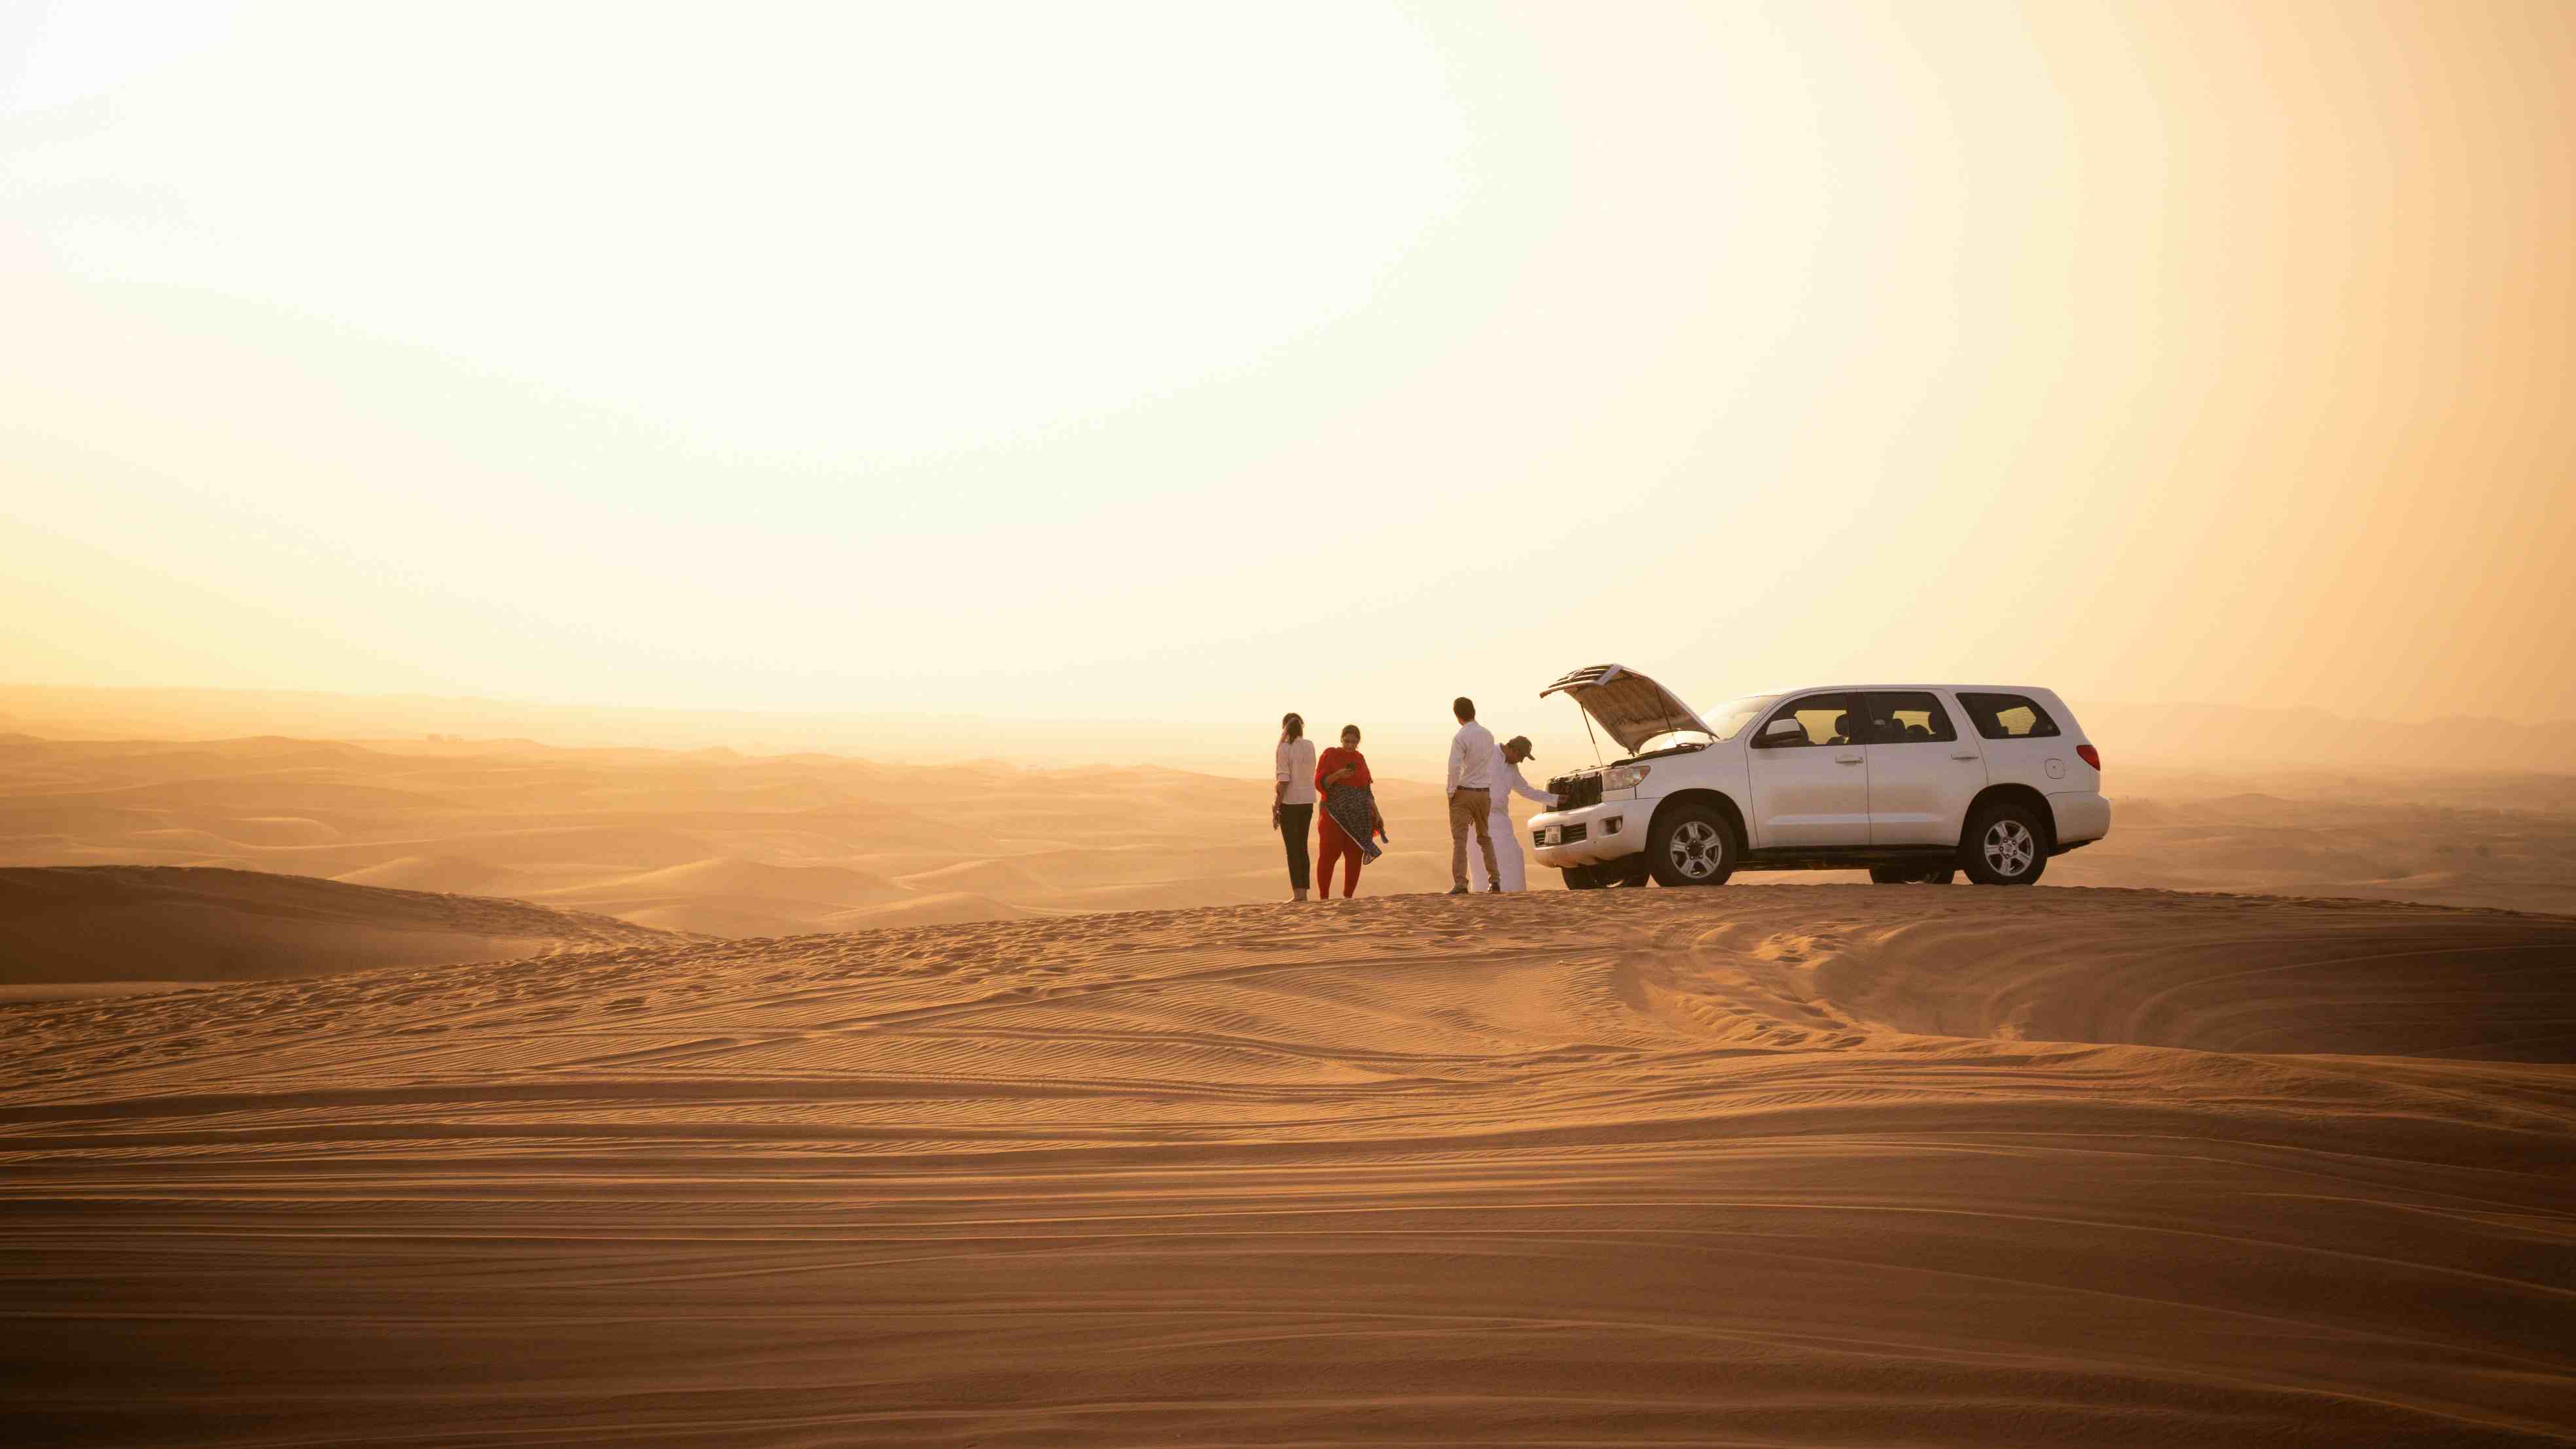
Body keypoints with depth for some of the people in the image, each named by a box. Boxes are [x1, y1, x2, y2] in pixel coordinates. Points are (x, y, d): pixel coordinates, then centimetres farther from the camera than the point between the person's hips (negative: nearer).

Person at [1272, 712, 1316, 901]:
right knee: (1302, 847, 13)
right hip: (1308, 802, 6)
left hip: (1290, 802, -6)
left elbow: (1283, 781, -16)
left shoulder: (1283, 749, -12)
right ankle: (1304, 891, 12)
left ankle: (1298, 893, -7)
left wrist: (1276, 808, -13)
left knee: (1292, 848, -2)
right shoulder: (1309, 746, 4)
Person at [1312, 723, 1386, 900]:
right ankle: (1323, 897, -6)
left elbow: (1367, 790, 16)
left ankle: (1348, 897, 5)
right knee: (1330, 855, -9)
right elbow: (1320, 783, -4)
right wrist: (1337, 775, -20)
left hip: (1358, 817, 4)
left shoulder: (1360, 758, 14)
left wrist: (1377, 814, 10)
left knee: (1355, 856, 0)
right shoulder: (1330, 755, 2)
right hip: (1335, 814, -4)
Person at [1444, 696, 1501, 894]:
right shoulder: (1488, 735, 6)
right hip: (1485, 792, 6)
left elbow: (1454, 767, -22)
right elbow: (1490, 765, 10)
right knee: (1485, 838, 18)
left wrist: (1451, 791, -9)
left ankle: (1460, 883, -14)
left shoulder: (1460, 738, -14)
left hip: (1463, 792, -6)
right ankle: (1494, 879, 13)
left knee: (1459, 840, -5)